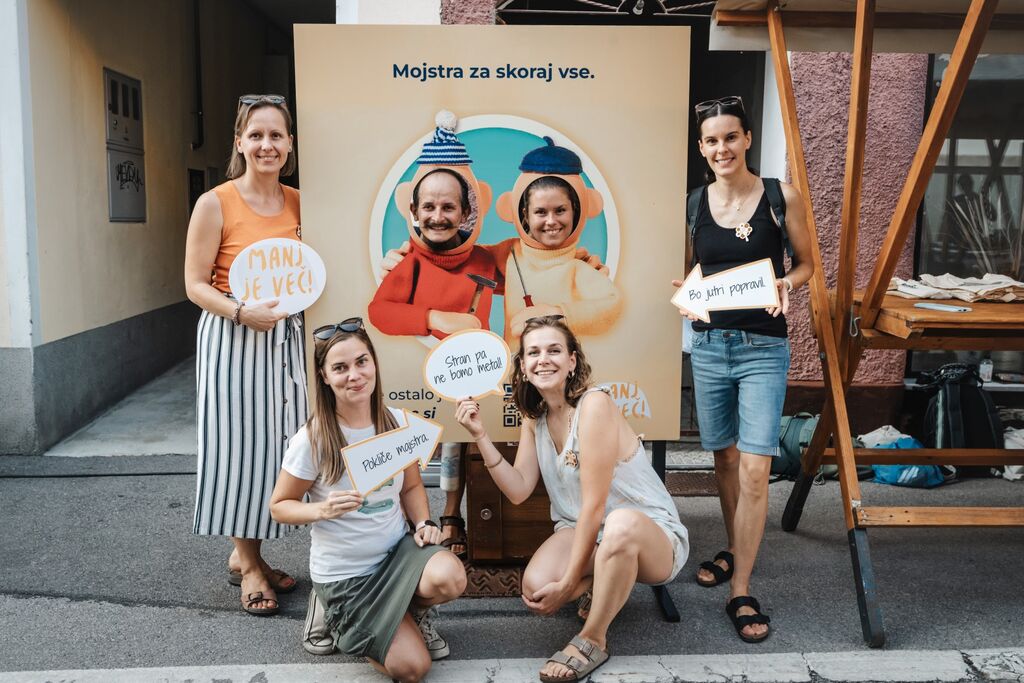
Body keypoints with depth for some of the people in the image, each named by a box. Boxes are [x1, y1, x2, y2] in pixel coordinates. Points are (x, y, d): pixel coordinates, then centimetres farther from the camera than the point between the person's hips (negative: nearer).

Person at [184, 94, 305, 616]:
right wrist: (243, 313, -24)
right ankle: (248, 564, 15)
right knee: (239, 446, -2)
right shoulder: (216, 204, -7)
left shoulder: (298, 203, 7)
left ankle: (247, 554, 25)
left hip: (286, 338, 5)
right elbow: (196, 284, -8)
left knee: (275, 446, 8)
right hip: (231, 338, -5)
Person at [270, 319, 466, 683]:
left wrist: (424, 523, -10)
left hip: (397, 548, 3)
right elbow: (279, 506, -8)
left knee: (450, 577, -31)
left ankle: (413, 611, 8)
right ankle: (342, 617, 19)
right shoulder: (312, 439, -19)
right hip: (344, 573, -3)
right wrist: (323, 509, -28)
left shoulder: (398, 422, -7)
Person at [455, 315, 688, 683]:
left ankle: (592, 639, -17)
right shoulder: (535, 416, 3)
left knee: (621, 523, -41)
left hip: (649, 532, -6)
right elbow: (519, 490, -3)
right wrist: (480, 435, -12)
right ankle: (603, 589, 11)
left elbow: (594, 504, -23)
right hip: (584, 532, 6)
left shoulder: (594, 404, -22)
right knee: (536, 588, -25)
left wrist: (568, 583, -20)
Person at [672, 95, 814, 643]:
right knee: (724, 455, 15)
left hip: (763, 347, -3)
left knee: (754, 467, -7)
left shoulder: (782, 197, -4)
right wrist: (683, 289, -8)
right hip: (708, 344, 3)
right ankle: (734, 550, 38)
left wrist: (786, 283, -15)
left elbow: (806, 263, 7)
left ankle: (741, 592, 5)